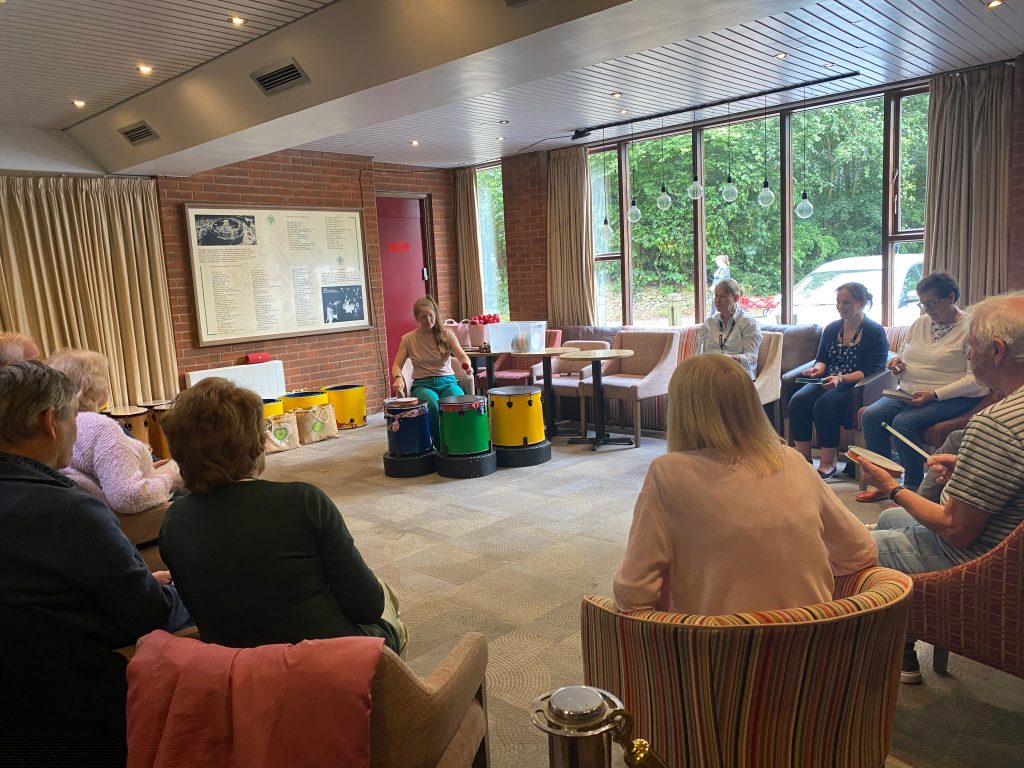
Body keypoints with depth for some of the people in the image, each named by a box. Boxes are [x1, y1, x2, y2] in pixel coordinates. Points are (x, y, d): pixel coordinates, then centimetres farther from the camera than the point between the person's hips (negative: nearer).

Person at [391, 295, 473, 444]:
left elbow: (462, 356, -10)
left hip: (447, 381, 1)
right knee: (433, 403, -35)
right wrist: (398, 378, -22)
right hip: (422, 384, -1)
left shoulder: (446, 335, 3)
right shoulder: (408, 339, 2)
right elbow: (397, 365, 1)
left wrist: (466, 364, -34)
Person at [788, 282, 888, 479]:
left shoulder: (875, 332, -1)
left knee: (825, 404, -34)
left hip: (855, 385, -5)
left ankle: (828, 463, -22)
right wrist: (818, 368, -6)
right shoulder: (831, 328, 17)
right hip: (827, 382, 6)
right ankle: (803, 459, -20)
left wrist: (841, 378, -25)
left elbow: (871, 371, -11)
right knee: (797, 400, -24)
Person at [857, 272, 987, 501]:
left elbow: (975, 379, -14)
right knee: (870, 416, -18)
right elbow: (903, 354, 28)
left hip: (952, 397, -7)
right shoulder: (920, 323, 14)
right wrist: (897, 362, 2)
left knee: (904, 422, -31)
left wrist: (934, 394, -22)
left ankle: (914, 488, -16)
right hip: (909, 393, 7)